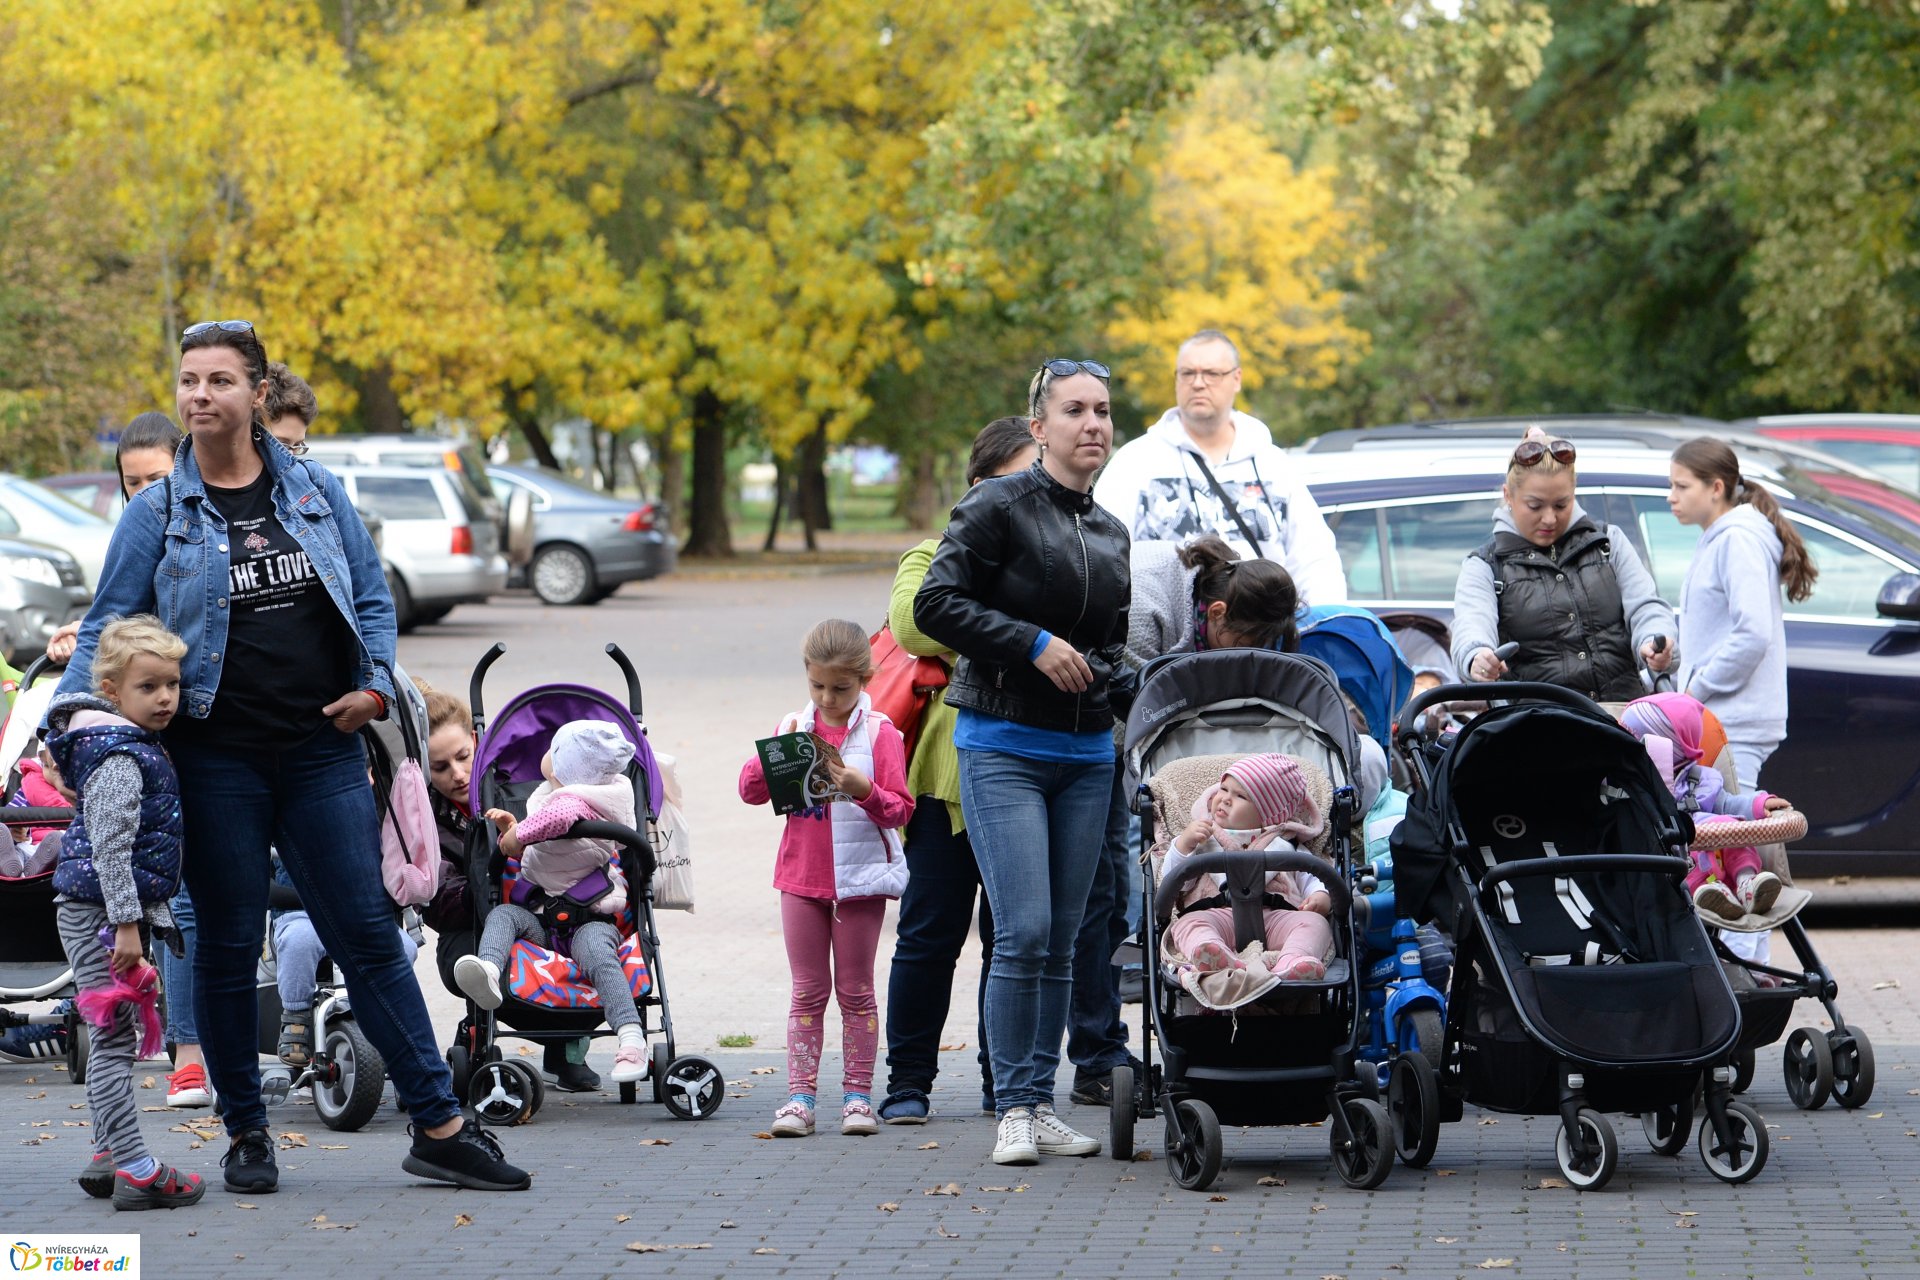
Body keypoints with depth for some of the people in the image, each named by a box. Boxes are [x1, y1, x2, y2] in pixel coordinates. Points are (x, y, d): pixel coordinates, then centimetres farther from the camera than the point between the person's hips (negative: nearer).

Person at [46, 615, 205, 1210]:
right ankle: (134, 1170, -11)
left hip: (101, 913, 10)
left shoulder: (140, 748, 14)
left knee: (113, 1038, 16)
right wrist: (127, 924, -25)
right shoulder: (118, 758, -18)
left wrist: (138, 920, 25)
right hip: (99, 912, -10)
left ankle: (107, 1158, 24)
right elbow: (110, 847, -24)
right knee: (115, 1039, -10)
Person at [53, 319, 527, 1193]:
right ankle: (246, 1135, 18)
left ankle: (441, 1129, 2)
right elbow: (108, 629, 3)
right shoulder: (159, 514, 2)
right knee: (228, 947, 5)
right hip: (217, 760, -1)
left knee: (368, 936, 0)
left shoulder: (318, 493, 7)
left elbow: (372, 599, 14)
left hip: (323, 753, 1)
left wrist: (375, 683, -3)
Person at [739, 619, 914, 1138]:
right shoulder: (794, 727, 4)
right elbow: (750, 790, 2)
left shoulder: (879, 733, -5)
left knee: (856, 990, 5)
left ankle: (857, 1095, 9)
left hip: (860, 878, -2)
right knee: (808, 991, 5)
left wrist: (864, 790, -25)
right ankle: (800, 1095, 4)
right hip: (803, 876, 3)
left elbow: (900, 809, -7)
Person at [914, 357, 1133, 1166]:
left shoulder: (1111, 534, 14)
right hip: (1004, 746, -6)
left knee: (1061, 940, 6)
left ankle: (1042, 1105, 12)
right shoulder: (1000, 507, -6)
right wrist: (1033, 643, -17)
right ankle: (1013, 1109, -5)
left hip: (1087, 755, 6)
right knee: (1024, 933, -13)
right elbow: (936, 604, -11)